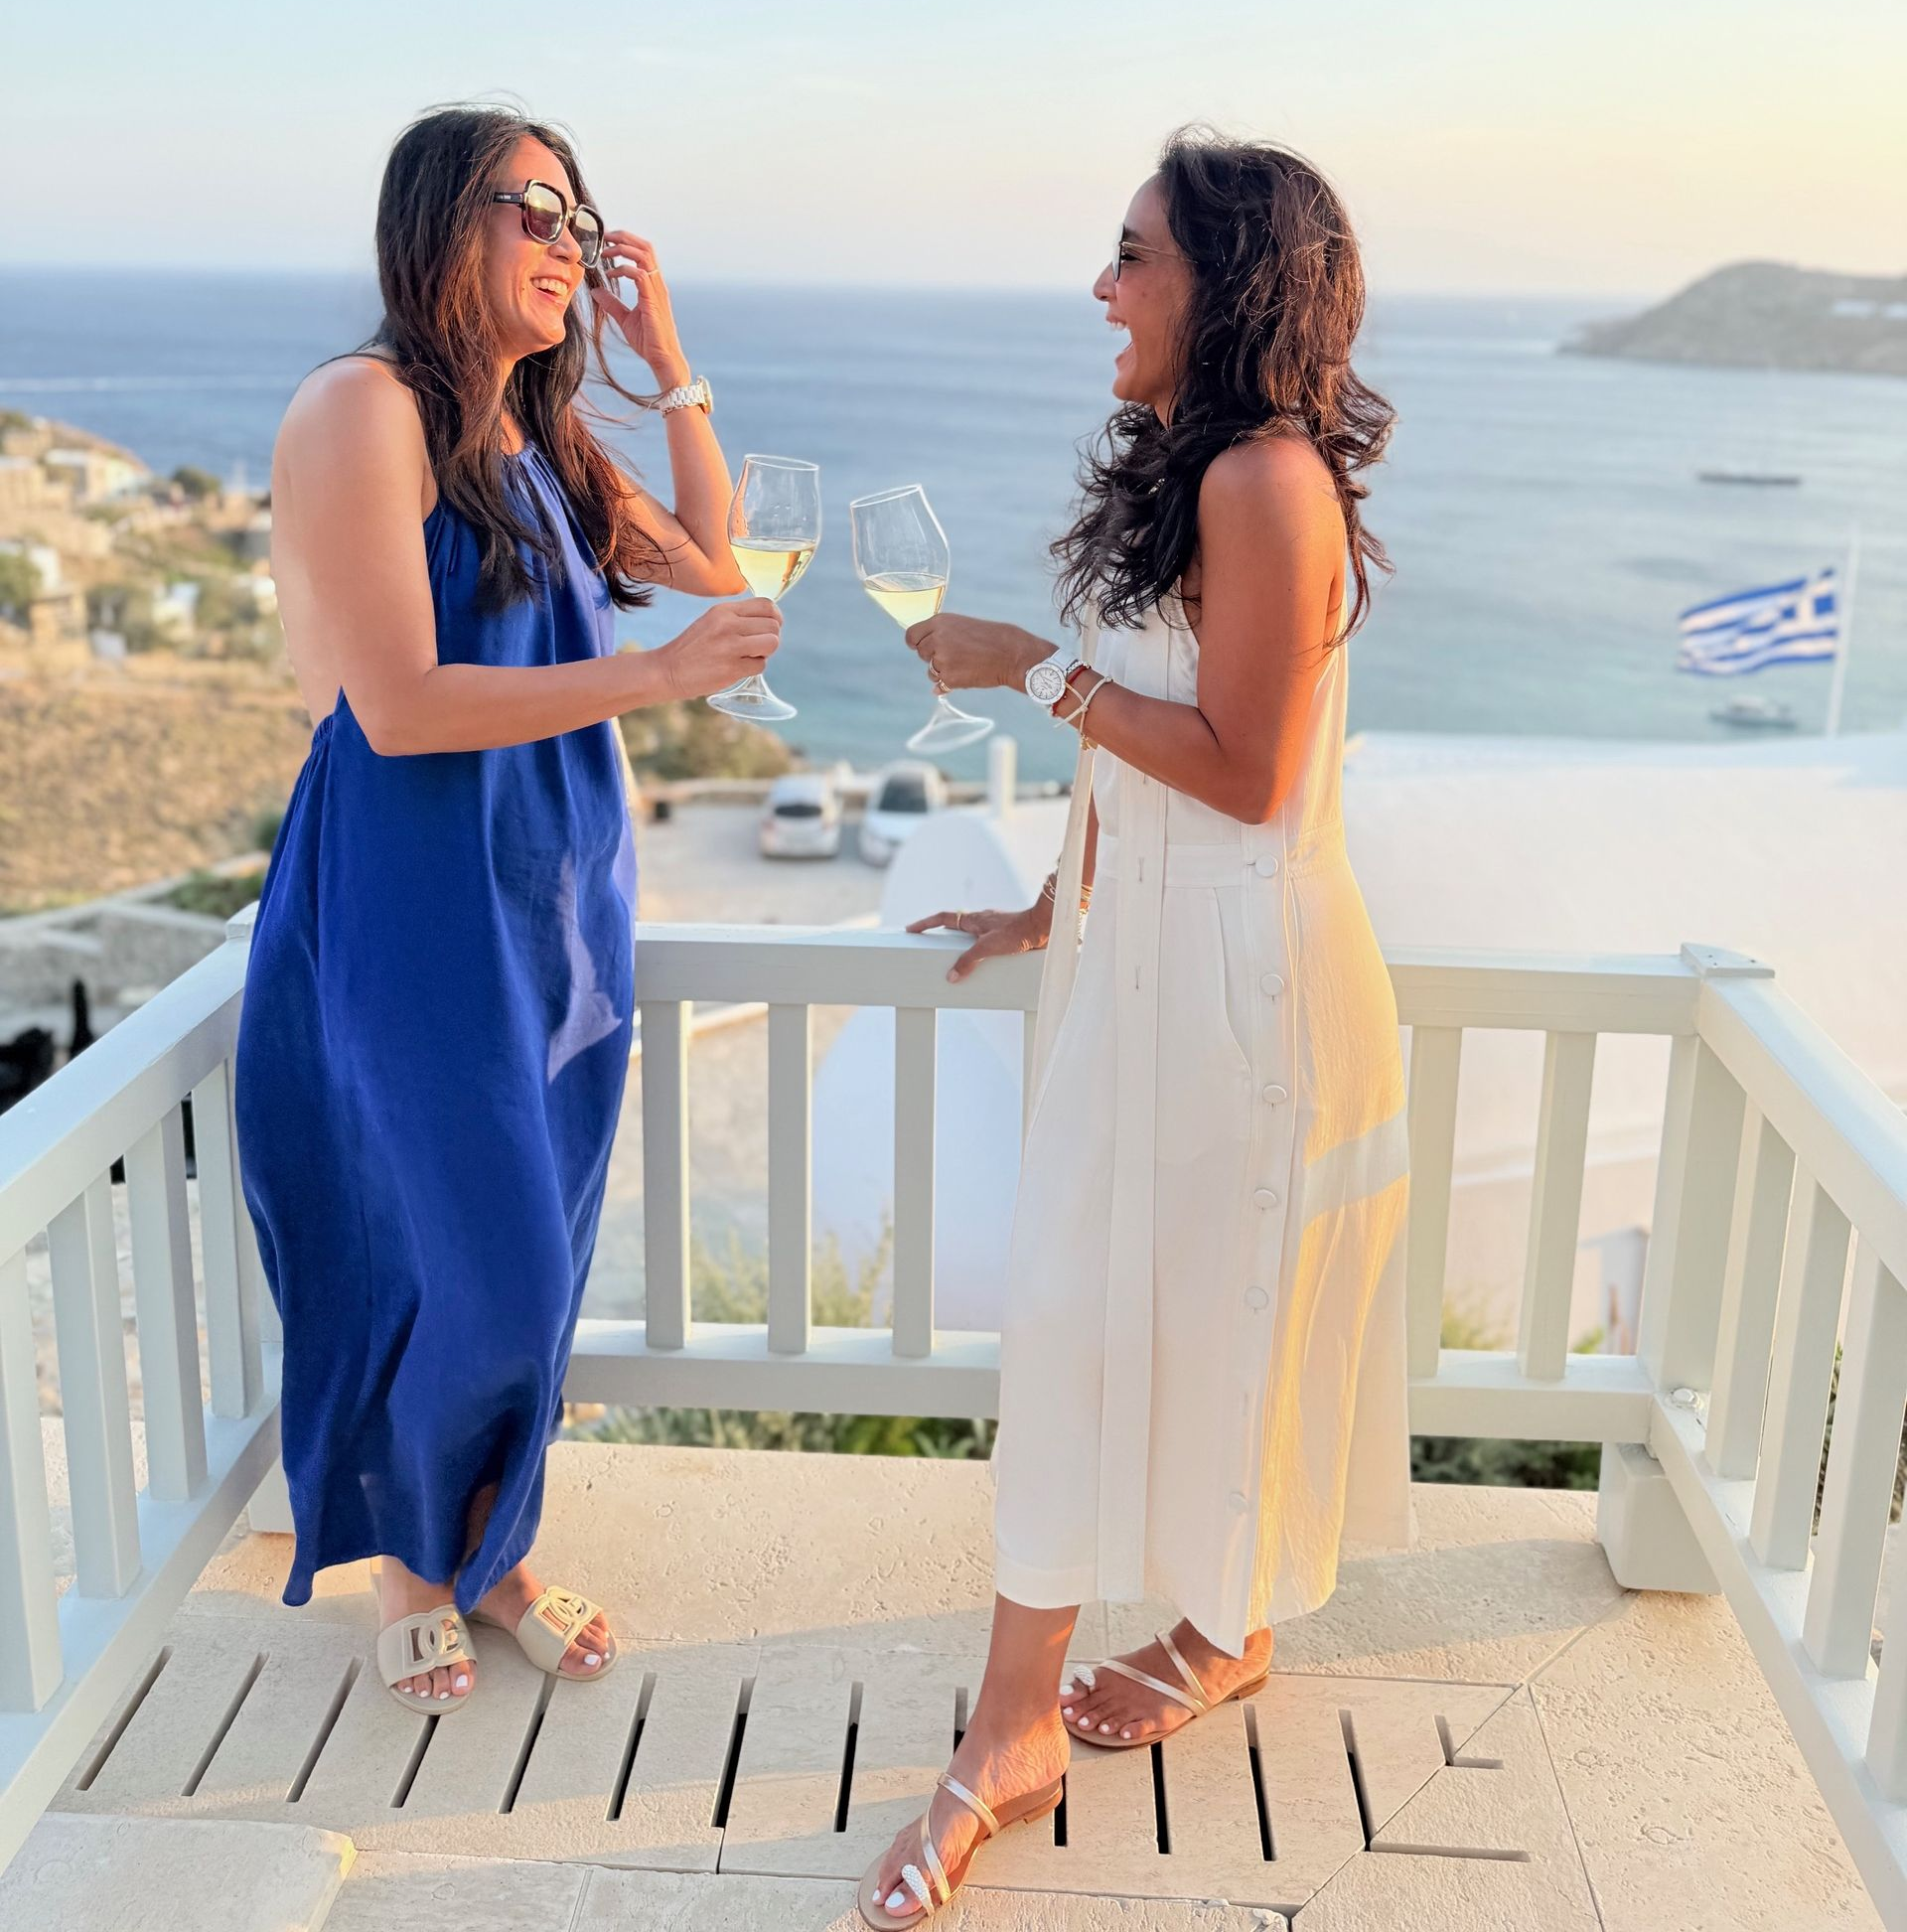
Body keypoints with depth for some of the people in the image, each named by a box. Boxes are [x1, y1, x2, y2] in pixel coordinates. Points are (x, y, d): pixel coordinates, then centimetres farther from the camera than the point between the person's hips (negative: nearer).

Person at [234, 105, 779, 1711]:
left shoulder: (542, 439, 11)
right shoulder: (363, 410, -14)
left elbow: (710, 564, 17)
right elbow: (399, 705, -20)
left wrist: (670, 365, 8)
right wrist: (659, 676, -23)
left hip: (559, 901, 7)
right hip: (413, 914, -7)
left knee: (534, 1261, 14)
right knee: (450, 1264, 4)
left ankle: (495, 1547, 33)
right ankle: (410, 1570, 29)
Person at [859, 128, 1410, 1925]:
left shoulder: (1266, 481, -17)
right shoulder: (1185, 469, 13)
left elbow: (1245, 771, -21)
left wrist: (1036, 670, -18)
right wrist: (1057, 904, 21)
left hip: (1243, 971, -9)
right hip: (1142, 950, 9)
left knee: (1217, 1310, 6)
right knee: (1076, 1308, 10)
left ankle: (1224, 1630, 31)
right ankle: (1012, 1730, 22)